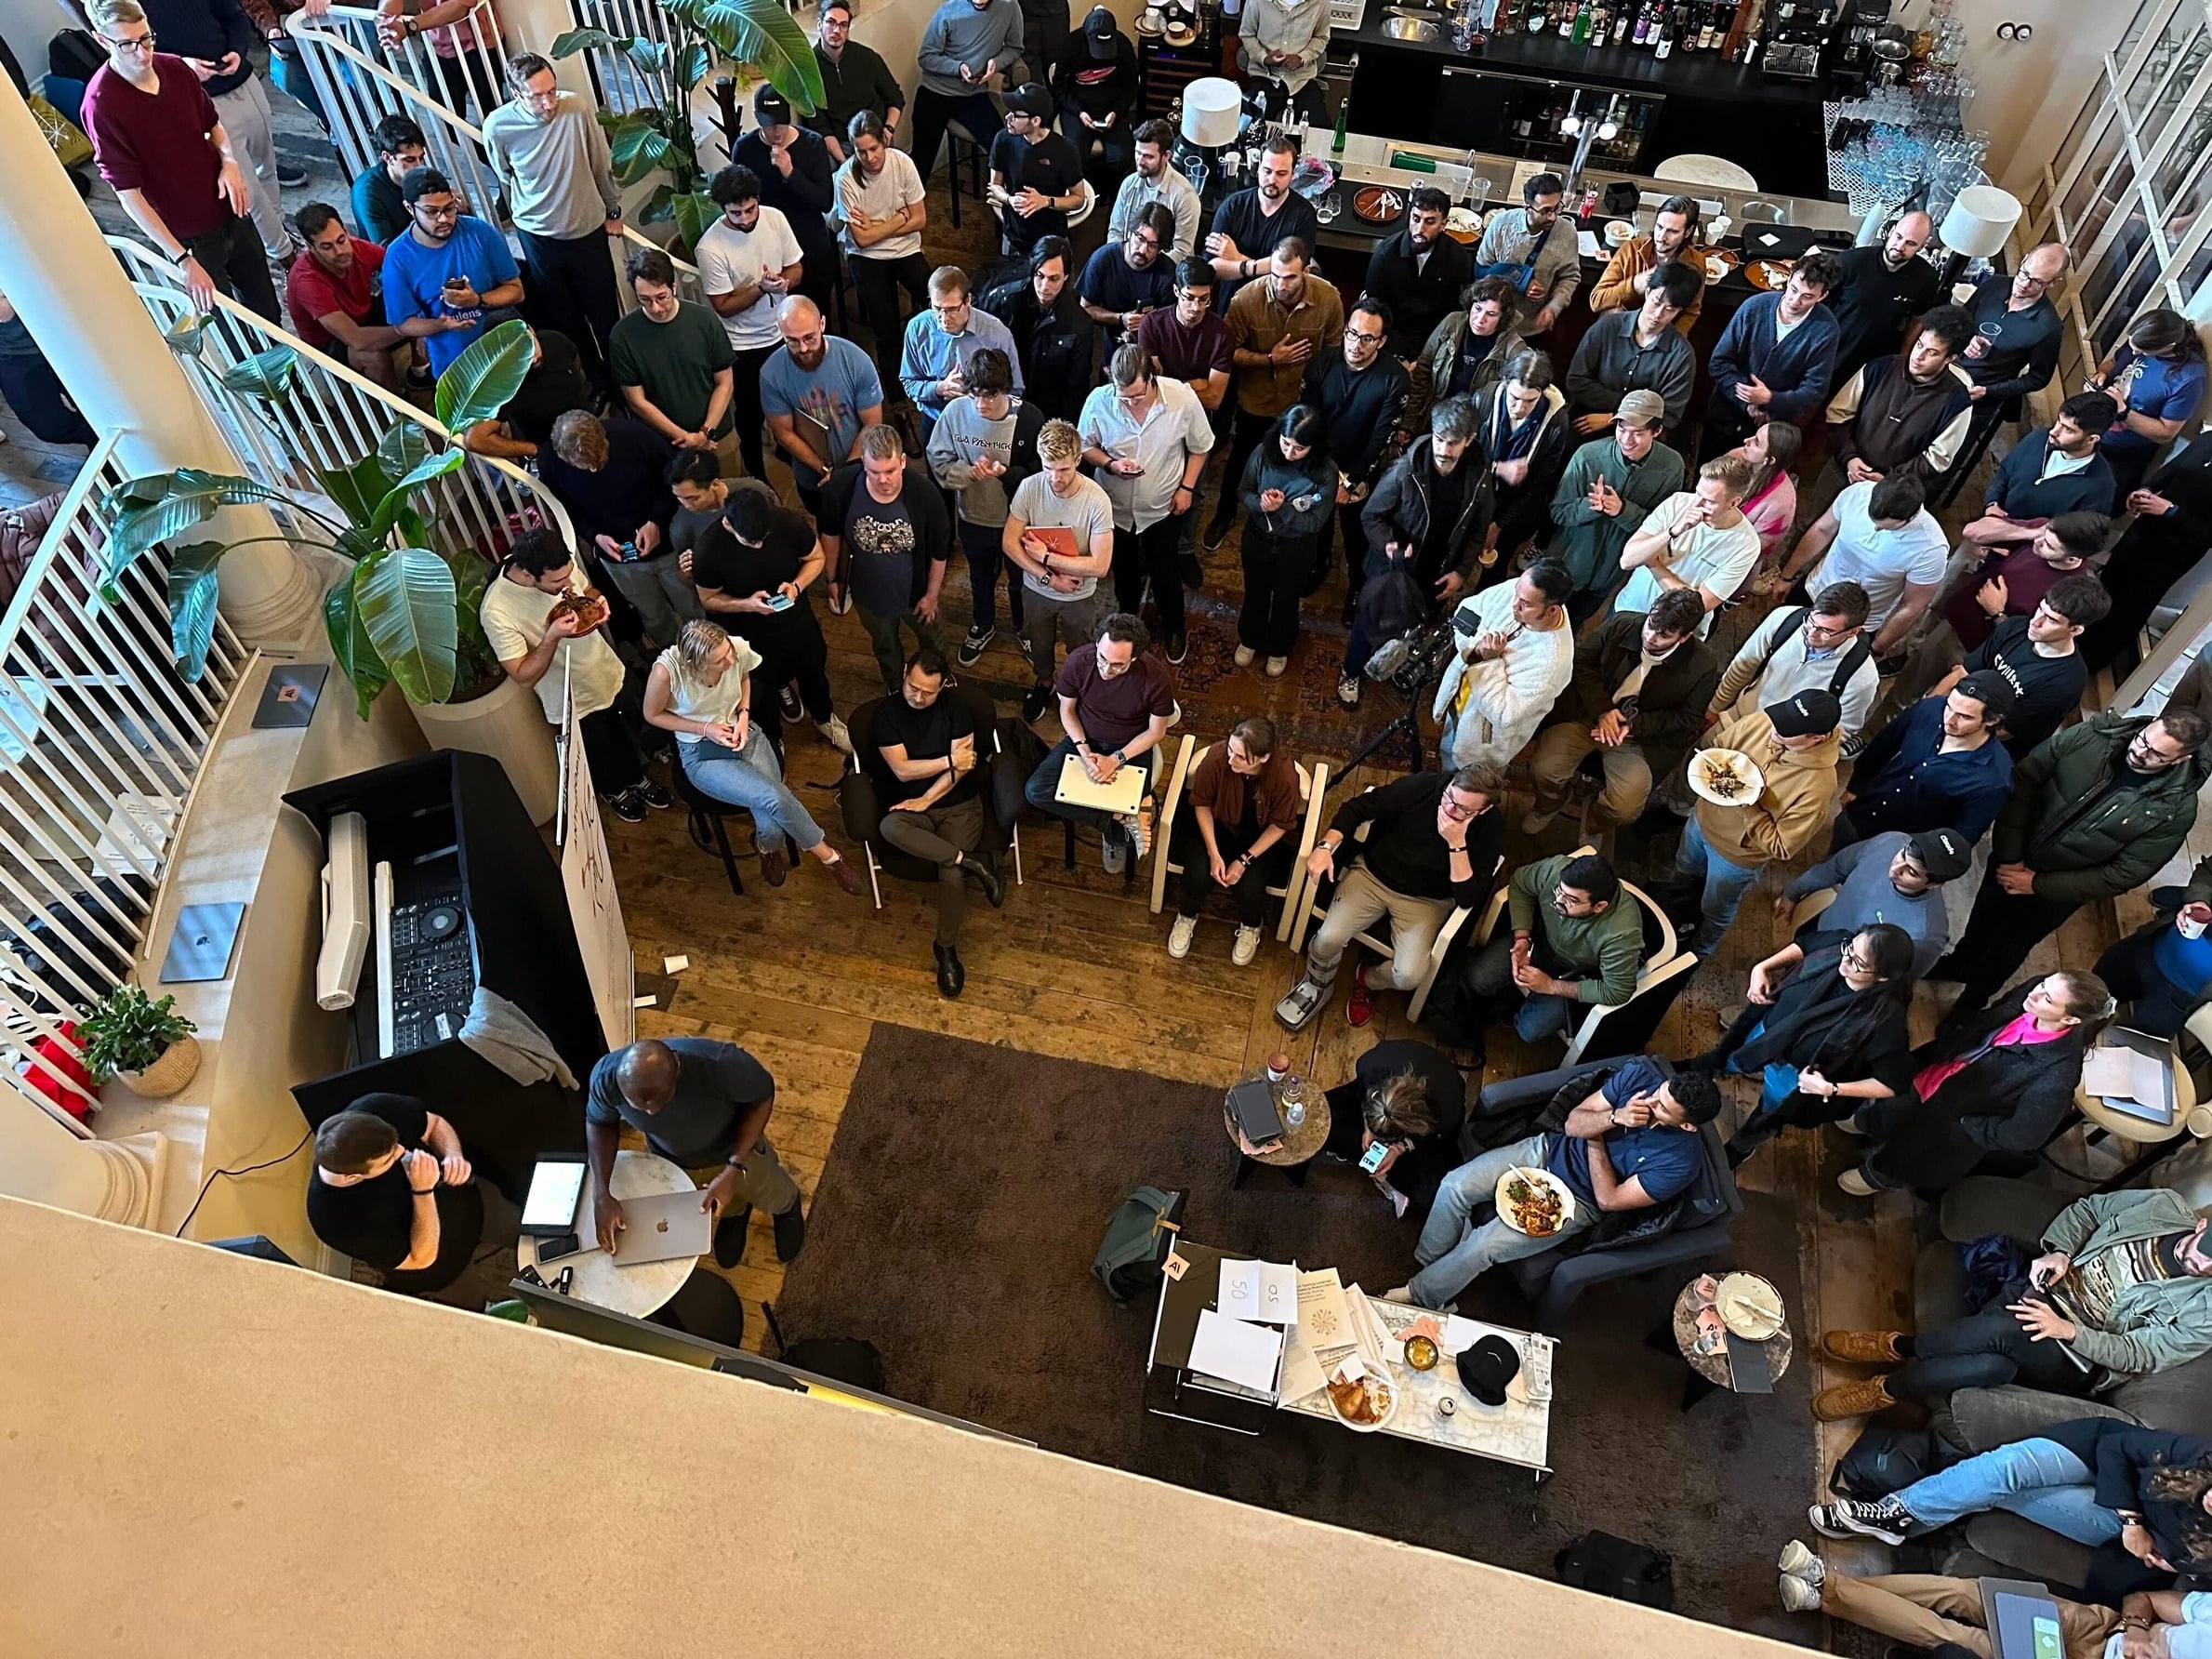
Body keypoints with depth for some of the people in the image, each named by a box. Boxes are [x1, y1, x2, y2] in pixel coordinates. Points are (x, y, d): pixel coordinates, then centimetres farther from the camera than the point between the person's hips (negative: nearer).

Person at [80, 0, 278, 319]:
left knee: (265, 302, 22)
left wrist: (229, 161, -10)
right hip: (188, 236, -5)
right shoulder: (101, 104, -23)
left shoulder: (175, 67, -6)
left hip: (228, 209, 5)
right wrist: (183, 260, -28)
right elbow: (129, 194, -23)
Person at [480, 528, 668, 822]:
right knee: (599, 752, 24)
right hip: (575, 701, -4)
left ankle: (636, 778, 58)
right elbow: (524, 677, -28)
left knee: (628, 734, 29)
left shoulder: (561, 566, -21)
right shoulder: (496, 611, -35)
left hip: (609, 671, 4)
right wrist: (552, 636, -41)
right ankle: (614, 790, 55)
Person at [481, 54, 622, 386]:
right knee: (563, 319, 15)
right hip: (538, 238, 0)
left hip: (588, 229, 0)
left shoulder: (577, 107, -20)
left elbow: (601, 165, -4)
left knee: (605, 312, 14)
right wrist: (527, 217, 13)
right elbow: (505, 181, 1)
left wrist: (613, 211, 7)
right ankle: (593, 379, 35)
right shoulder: (497, 127, -18)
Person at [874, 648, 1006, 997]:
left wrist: (926, 800, -16)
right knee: (890, 827, -35)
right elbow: (902, 770, -9)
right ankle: (972, 861, -26)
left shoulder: (956, 710, -4)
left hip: (959, 804, -1)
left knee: (952, 872, -24)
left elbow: (962, 766, -10)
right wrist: (949, 760, -14)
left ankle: (947, 949, -5)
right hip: (912, 804, 1)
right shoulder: (887, 714, -2)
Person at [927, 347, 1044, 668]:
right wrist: (970, 472, -27)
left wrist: (1006, 473, -34)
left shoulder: (1029, 418, -25)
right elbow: (938, 461, -9)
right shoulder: (956, 411, -19)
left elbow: (1039, 473, -16)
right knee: (981, 578, 28)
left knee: (1020, 580, 24)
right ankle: (982, 626, 55)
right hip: (973, 517, 2)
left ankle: (1024, 627, 53)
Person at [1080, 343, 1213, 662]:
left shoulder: (1183, 398, -25)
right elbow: (1085, 446, -8)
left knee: (1165, 574, 15)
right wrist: (1110, 464, -25)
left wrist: (1187, 487, -9)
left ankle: (1174, 629, 43)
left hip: (1163, 507, -1)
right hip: (1115, 505, 1)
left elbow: (1200, 447, -7)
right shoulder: (1099, 400, -24)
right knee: (1123, 570, 24)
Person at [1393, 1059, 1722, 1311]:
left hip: (1576, 1203, -4)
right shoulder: (1639, 1074, -14)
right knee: (1455, 1186, -15)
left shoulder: (1682, 1160, -23)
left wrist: (1595, 1140, -11)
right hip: (1548, 1150, 4)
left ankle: (1420, 1294, 9)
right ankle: (1429, 1262, 11)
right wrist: (1615, 1117, -25)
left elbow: (1609, 1199, -16)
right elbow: (1573, 1123, -7)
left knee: (1482, 1246, -17)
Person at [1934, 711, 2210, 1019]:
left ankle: (1972, 999, 47)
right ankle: (1958, 964, 56)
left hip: (2060, 888, -1)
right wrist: (2009, 855, -18)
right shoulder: (2094, 735, -24)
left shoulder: (2176, 809, -25)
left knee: (2007, 947, 19)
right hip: (2012, 858, 2)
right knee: (1982, 917, 26)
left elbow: (2125, 874, -20)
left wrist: (2038, 884, -19)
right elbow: (2023, 782, -17)